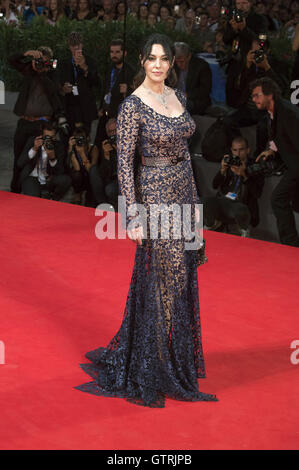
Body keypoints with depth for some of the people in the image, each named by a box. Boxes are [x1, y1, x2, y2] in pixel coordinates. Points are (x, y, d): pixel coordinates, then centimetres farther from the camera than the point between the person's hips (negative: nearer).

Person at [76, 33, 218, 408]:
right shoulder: (133, 106, -13)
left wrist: (194, 199, 14)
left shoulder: (177, 97, 9)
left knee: (181, 278, 13)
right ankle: (153, 370, 11)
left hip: (183, 193, 7)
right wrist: (134, 216, -17)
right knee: (161, 282, -1)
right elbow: (124, 164, -14)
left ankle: (178, 359, 27)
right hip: (155, 196, -7)